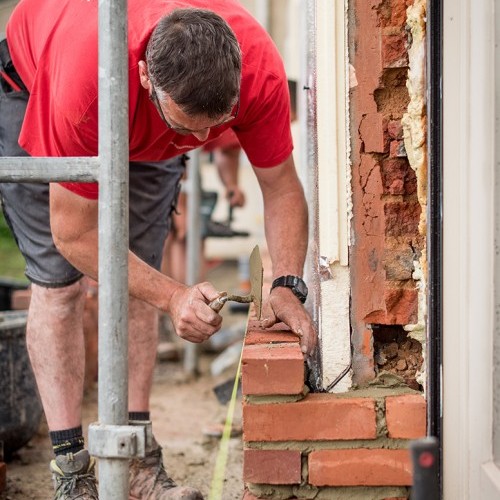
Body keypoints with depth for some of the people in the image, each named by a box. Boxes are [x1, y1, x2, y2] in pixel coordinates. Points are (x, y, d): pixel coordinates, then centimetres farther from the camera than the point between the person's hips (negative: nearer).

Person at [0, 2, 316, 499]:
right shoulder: (85, 83, -47)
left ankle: (135, 459, -1)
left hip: (145, 132, 4)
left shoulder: (259, 68, -37)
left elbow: (280, 186, -20)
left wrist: (287, 286, -33)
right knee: (59, 280, -12)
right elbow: (73, 235, -35)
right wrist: (173, 296, -40)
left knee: (136, 280, -5)